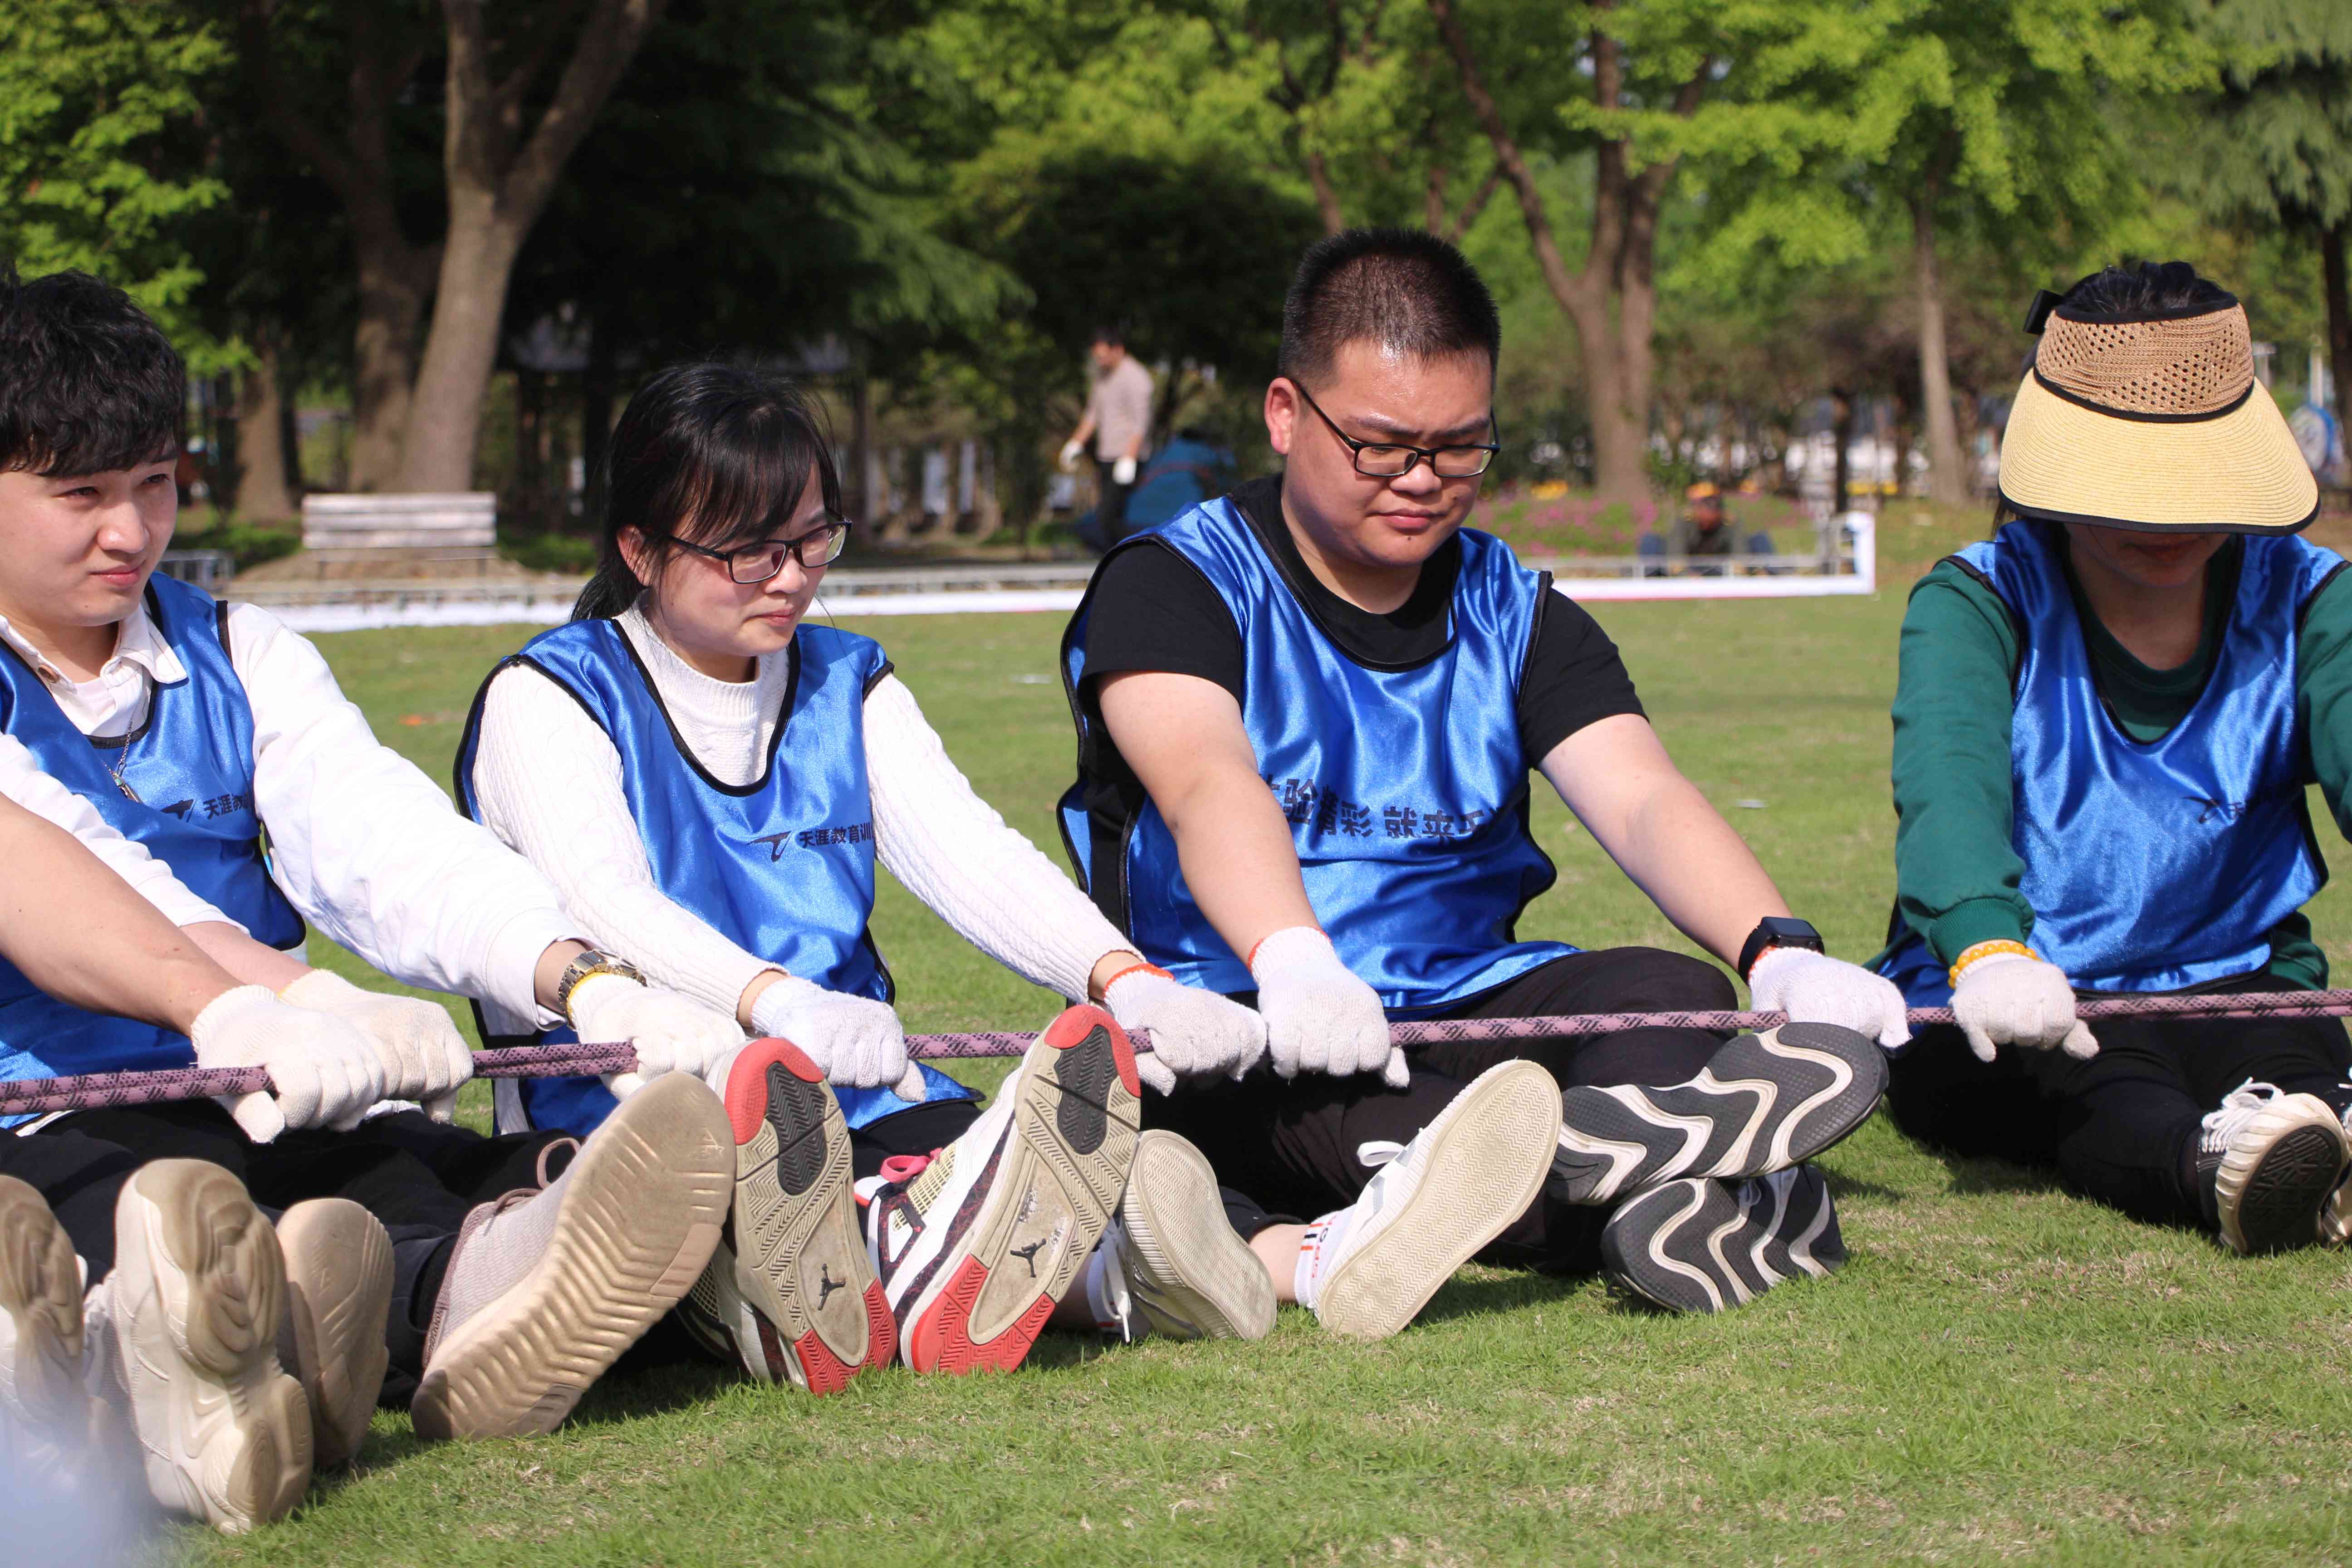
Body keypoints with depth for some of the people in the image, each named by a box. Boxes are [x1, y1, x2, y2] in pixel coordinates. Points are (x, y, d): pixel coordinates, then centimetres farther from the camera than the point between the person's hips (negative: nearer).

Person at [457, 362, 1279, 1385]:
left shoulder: (850, 686, 18)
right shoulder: (545, 698, 1)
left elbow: (971, 853, 0)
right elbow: (602, 901, -19)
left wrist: (1125, 980, -23)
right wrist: (775, 1002, -41)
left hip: (851, 1107, 5)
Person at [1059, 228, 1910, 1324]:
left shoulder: (1513, 613, 12)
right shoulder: (1173, 585, -2)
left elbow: (1641, 800, -6)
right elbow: (1206, 782, -23)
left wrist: (1778, 948, -28)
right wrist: (1290, 961, -46)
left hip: (1468, 1007, 4)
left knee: (1671, 996, -23)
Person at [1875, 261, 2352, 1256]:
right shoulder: (1977, 604, -2)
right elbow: (1948, 778, -24)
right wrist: (1986, 946, -49)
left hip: (2232, 989, 2)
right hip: (1996, 1020, -2)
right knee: (2094, 1080, -36)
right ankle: (2213, 1168, -68)